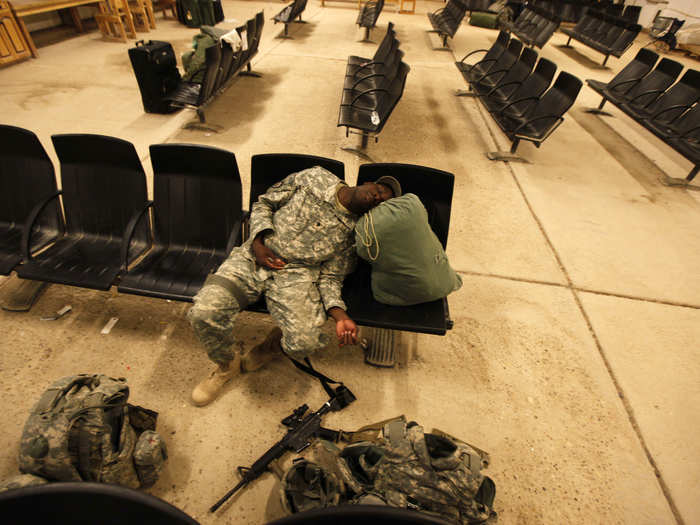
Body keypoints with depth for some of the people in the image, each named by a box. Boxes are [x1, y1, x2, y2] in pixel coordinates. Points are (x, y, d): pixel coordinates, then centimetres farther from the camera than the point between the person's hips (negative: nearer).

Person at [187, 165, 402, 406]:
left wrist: (339, 314, -15)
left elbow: (330, 277, 4)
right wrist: (257, 242, -5)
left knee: (305, 342, -27)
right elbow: (263, 203, 12)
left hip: (298, 274, 0)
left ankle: (275, 344, 13)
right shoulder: (315, 177, 5)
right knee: (203, 313, -21)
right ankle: (227, 364, 13)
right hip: (253, 257, 1)